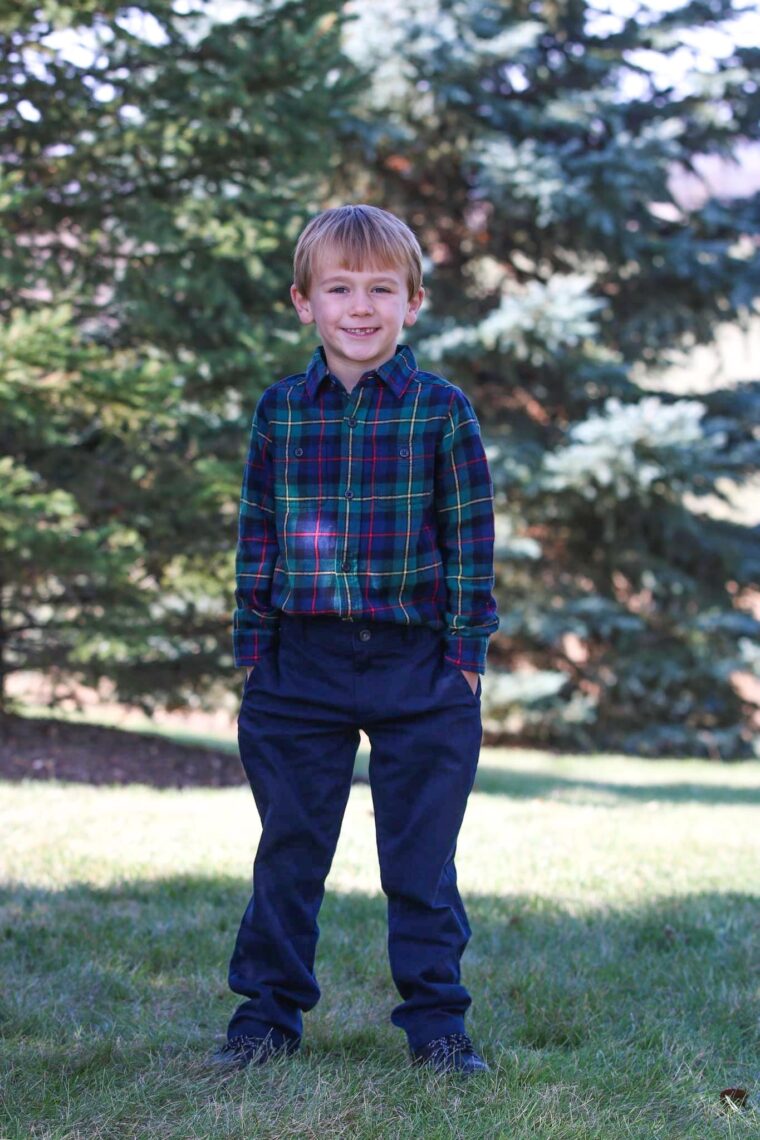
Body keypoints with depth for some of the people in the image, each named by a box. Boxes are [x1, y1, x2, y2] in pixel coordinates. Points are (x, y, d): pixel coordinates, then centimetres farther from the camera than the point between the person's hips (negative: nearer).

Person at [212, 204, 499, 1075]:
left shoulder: (441, 410, -1)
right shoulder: (280, 411, 4)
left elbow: (470, 536, 0)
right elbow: (257, 534, 8)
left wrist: (467, 651, -4)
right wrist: (252, 645, 4)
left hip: (415, 664, -2)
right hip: (302, 661, 2)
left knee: (420, 856, 4)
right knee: (289, 848, 9)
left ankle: (435, 1019, 15)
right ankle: (268, 1010, 21)